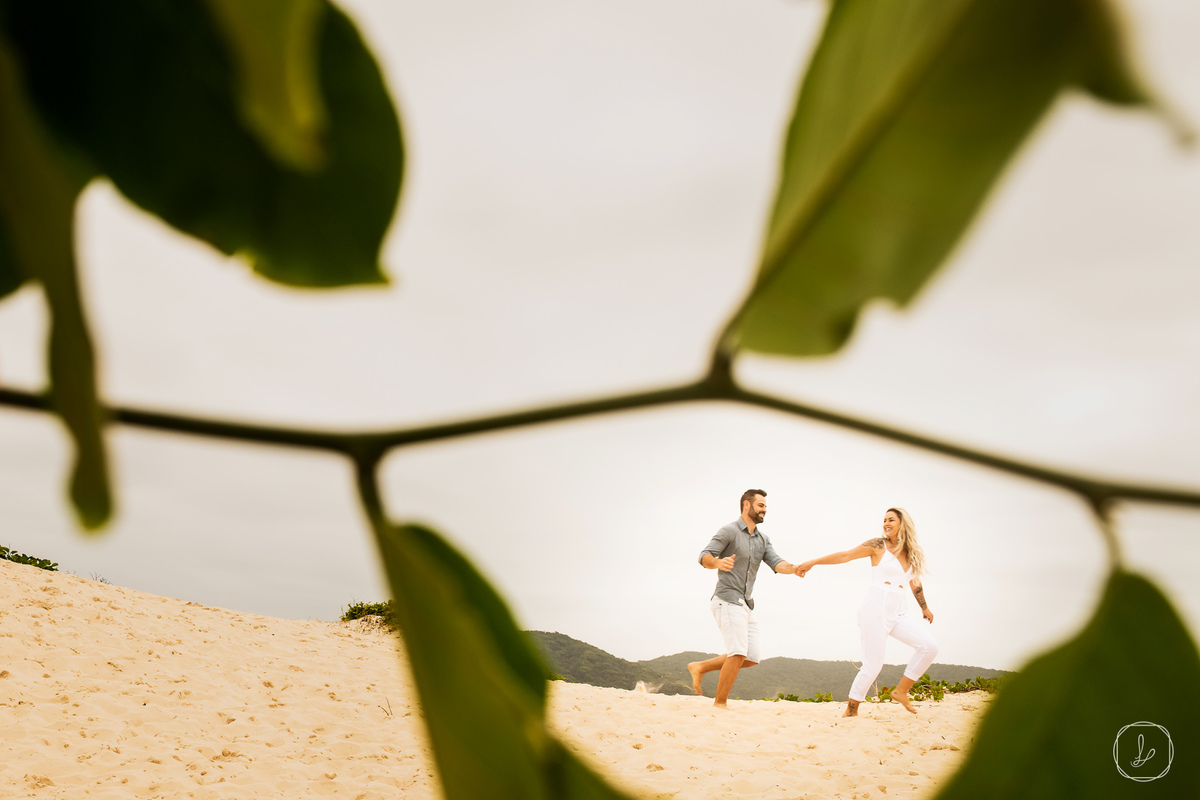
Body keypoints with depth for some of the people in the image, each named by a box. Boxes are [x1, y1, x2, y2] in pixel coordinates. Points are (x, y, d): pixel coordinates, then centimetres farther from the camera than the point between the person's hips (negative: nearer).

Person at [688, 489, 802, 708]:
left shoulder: (762, 539, 17)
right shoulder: (729, 531, -7)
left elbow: (777, 564, 2)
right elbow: (705, 557, -15)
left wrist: (794, 569, -20)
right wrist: (718, 563, -38)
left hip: (745, 604, 8)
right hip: (728, 599, -8)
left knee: (750, 658, 5)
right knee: (739, 654, -14)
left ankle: (700, 667, 16)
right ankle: (720, 703, -4)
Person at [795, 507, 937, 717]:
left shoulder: (912, 554, 13)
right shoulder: (878, 546, -1)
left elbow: (914, 582, 29)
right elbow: (845, 555, -3)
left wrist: (924, 607, 36)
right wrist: (812, 562, -8)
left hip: (898, 613, 6)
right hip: (876, 610, -5)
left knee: (930, 646, -10)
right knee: (872, 665, -7)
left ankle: (901, 691, 4)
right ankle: (850, 710, 8)